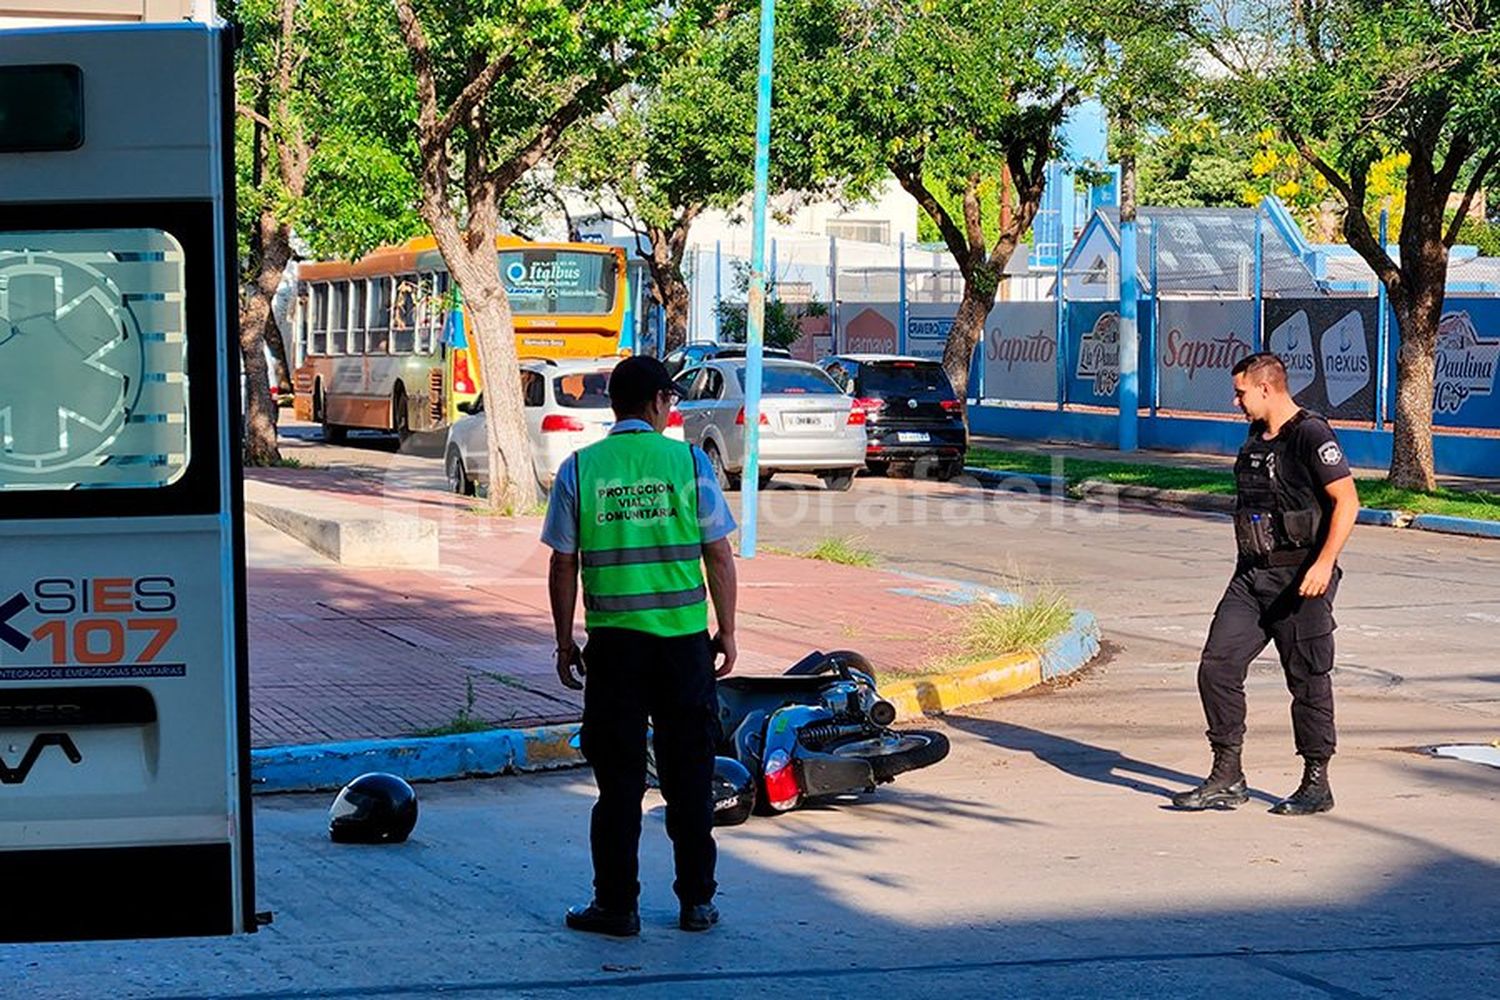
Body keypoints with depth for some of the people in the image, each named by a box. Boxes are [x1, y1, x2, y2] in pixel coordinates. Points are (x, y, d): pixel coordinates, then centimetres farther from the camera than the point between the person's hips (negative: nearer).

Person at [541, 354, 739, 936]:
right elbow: (719, 556, -1)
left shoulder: (579, 469, -1)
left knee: (619, 778, 6)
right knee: (688, 772, 10)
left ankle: (616, 905, 8)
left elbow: (563, 567, 1)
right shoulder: (688, 462, -3)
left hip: (614, 642, 0)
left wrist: (565, 643, 10)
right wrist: (726, 632, 10)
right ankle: (696, 901, 15)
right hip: (683, 638, 0)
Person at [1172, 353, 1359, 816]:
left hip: (1299, 578, -8)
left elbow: (1346, 501, -17)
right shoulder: (1257, 437, 14)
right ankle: (1226, 778, 7)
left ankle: (1316, 784, 12)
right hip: (1252, 574, 8)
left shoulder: (1311, 435, -12)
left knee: (1308, 678, 1)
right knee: (1217, 667, 0)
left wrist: (1324, 562, -25)